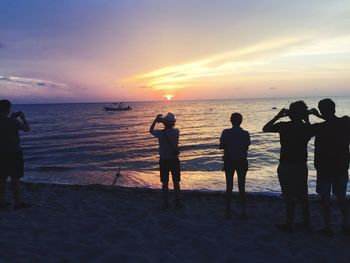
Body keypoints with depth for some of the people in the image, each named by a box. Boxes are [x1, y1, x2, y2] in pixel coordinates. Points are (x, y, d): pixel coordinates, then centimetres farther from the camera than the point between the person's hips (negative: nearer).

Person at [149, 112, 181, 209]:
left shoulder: (160, 133, -12)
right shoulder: (176, 132, -7)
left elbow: (151, 130, 10)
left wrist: (156, 120, 15)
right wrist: (163, 121, 19)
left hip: (164, 161, -1)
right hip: (174, 160, 1)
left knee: (165, 183, 8)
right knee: (176, 183, 10)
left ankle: (166, 203, 13)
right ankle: (177, 203, 14)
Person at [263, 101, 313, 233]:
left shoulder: (283, 126, -14)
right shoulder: (307, 127, -4)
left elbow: (265, 128, -1)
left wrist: (278, 116, 2)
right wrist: (306, 120, 17)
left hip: (286, 167, -4)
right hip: (302, 166, 4)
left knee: (289, 196, 4)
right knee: (302, 195, 16)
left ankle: (289, 225, 11)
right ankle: (306, 223, 25)